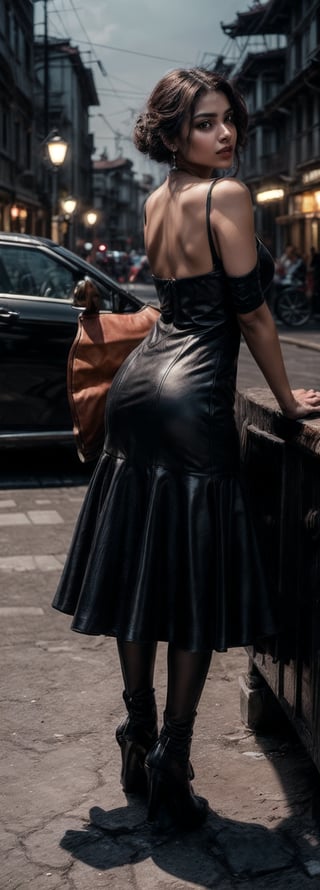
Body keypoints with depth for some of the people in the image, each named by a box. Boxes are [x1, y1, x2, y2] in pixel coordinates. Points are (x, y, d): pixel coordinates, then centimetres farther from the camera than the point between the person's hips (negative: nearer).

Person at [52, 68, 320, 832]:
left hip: (139, 383, 8)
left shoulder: (156, 201, 16)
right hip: (193, 397, -8)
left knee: (139, 572, 13)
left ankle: (138, 742, 22)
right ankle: (171, 762, 0)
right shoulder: (226, 195, -8)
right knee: (198, 587, -1)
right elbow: (251, 310, -7)